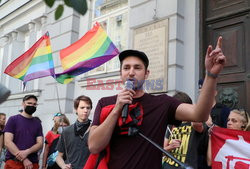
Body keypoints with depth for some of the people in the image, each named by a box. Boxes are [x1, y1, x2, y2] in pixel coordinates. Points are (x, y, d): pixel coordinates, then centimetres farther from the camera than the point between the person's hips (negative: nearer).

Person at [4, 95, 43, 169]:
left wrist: (27, 152, -17)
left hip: (32, 163, 3)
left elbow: (40, 143, 3)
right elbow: (7, 142, -8)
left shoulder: (37, 123, 9)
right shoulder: (13, 119, 1)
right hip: (13, 162, -2)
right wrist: (24, 160, -15)